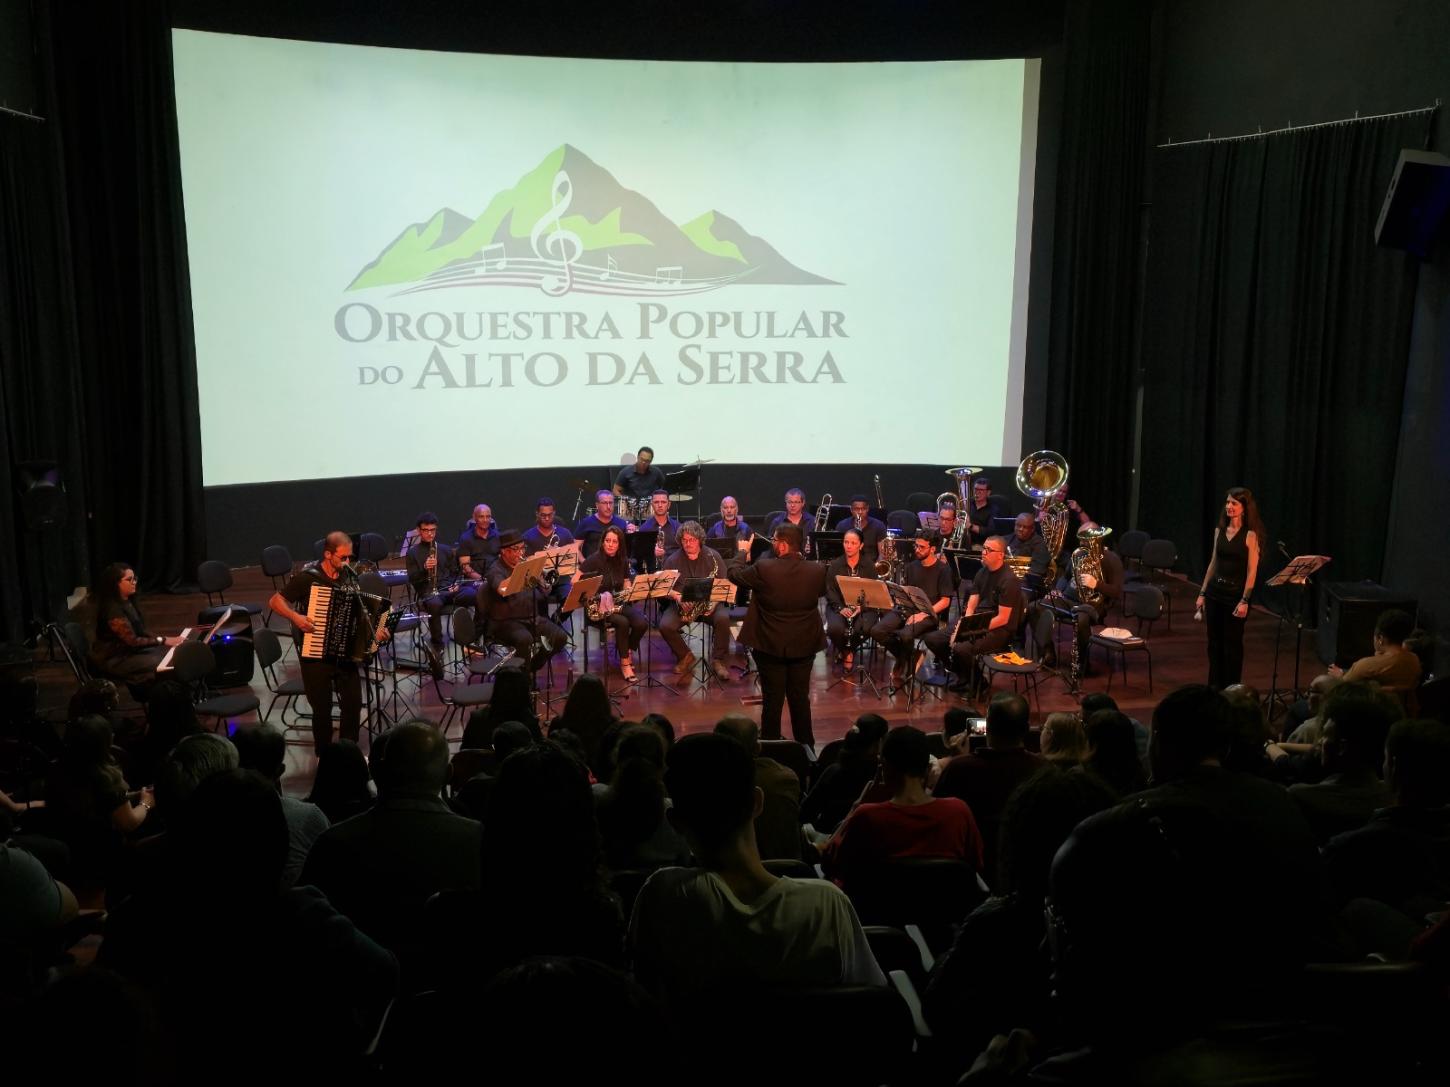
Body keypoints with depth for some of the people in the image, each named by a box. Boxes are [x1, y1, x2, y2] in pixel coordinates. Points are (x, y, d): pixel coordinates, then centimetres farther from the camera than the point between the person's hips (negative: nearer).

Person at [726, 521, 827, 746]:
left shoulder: (763, 569, -20)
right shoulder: (817, 571, -12)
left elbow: (733, 574, -3)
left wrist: (742, 552, 16)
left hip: (770, 645, -2)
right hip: (804, 645, 2)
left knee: (772, 700, 9)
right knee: (800, 698, 14)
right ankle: (806, 747, 23)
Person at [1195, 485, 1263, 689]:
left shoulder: (1250, 535, -10)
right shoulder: (1219, 530, 7)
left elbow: (1251, 571, -12)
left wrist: (1244, 600, -18)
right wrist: (1202, 593, 11)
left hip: (1235, 593, -5)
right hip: (1215, 591, 5)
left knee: (1232, 643, 3)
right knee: (1214, 641, 10)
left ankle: (1231, 689, 15)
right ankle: (1214, 687, 21)